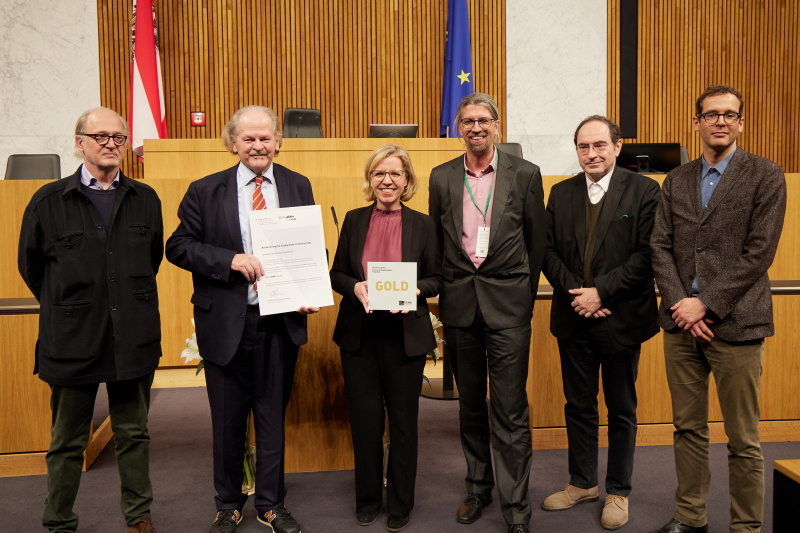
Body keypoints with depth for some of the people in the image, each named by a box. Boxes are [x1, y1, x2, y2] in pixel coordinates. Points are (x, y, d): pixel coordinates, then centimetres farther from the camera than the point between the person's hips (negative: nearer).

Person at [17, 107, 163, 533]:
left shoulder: (145, 199, 5)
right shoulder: (49, 201, -1)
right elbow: (30, 265, 9)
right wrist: (65, 306, 12)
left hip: (133, 338, 2)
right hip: (72, 339, -1)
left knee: (133, 434, 14)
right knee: (68, 442, 12)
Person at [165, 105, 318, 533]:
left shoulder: (298, 186, 5)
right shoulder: (205, 191, 0)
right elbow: (178, 247, -2)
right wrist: (230, 260, -17)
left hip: (281, 320, 1)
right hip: (225, 322, -1)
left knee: (273, 414, 13)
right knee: (227, 418, 12)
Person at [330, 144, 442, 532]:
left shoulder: (422, 224, 2)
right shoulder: (353, 221, 6)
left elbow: (436, 278, 4)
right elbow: (336, 274, 7)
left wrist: (415, 290, -16)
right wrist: (356, 287, -13)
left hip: (406, 334, -1)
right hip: (358, 333, 1)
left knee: (403, 420, 7)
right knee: (365, 419, 6)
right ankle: (367, 499, 28)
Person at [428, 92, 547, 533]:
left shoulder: (525, 174, 1)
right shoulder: (441, 178, 7)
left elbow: (537, 241, 5)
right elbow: (436, 241, 12)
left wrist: (524, 293, 7)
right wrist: (446, 290, 10)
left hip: (507, 304, -3)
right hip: (459, 305, 3)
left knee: (510, 410, -1)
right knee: (470, 404, 14)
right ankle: (478, 486, 32)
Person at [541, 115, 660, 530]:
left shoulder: (644, 191, -4)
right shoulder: (561, 193, 8)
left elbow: (648, 255, -11)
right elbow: (548, 250, 5)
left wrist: (601, 292, -16)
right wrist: (575, 293, -9)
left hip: (622, 319, -3)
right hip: (574, 320, 4)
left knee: (621, 410, 11)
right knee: (578, 406, 14)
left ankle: (618, 492, 27)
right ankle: (582, 483, 31)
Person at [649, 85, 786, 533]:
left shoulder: (766, 176, -1)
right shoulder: (677, 180, 12)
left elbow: (759, 253, -9)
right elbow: (661, 247, 6)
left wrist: (706, 303, -13)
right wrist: (680, 304, -7)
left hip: (735, 324, -4)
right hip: (682, 323, 4)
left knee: (743, 440, 4)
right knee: (689, 428, 14)